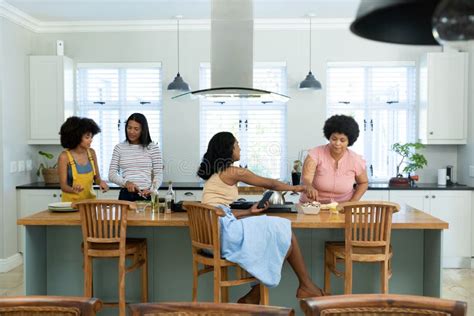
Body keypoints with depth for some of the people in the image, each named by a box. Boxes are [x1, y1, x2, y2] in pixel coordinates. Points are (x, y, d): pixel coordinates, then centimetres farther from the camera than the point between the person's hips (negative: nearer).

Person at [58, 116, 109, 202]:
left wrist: (100, 182, -12)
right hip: (71, 201, -3)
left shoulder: (91, 153, 1)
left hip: (90, 199, 3)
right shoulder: (64, 156, -10)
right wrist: (73, 189, -28)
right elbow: (63, 186, -9)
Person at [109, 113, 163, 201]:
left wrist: (151, 190, -18)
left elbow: (158, 174, 0)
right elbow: (112, 174, 2)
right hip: (125, 195, 1)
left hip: (146, 196, -1)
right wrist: (125, 182, -16)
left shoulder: (153, 148, 0)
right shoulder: (119, 148, 6)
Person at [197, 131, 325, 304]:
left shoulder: (215, 174, 19)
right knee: (285, 233, 0)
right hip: (224, 232, -9)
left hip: (214, 234, 9)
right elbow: (270, 184, 5)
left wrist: (249, 212, 11)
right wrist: (295, 188, 21)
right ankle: (305, 286, 15)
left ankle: (254, 295, 10)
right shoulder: (233, 172, -7)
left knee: (279, 233, 9)